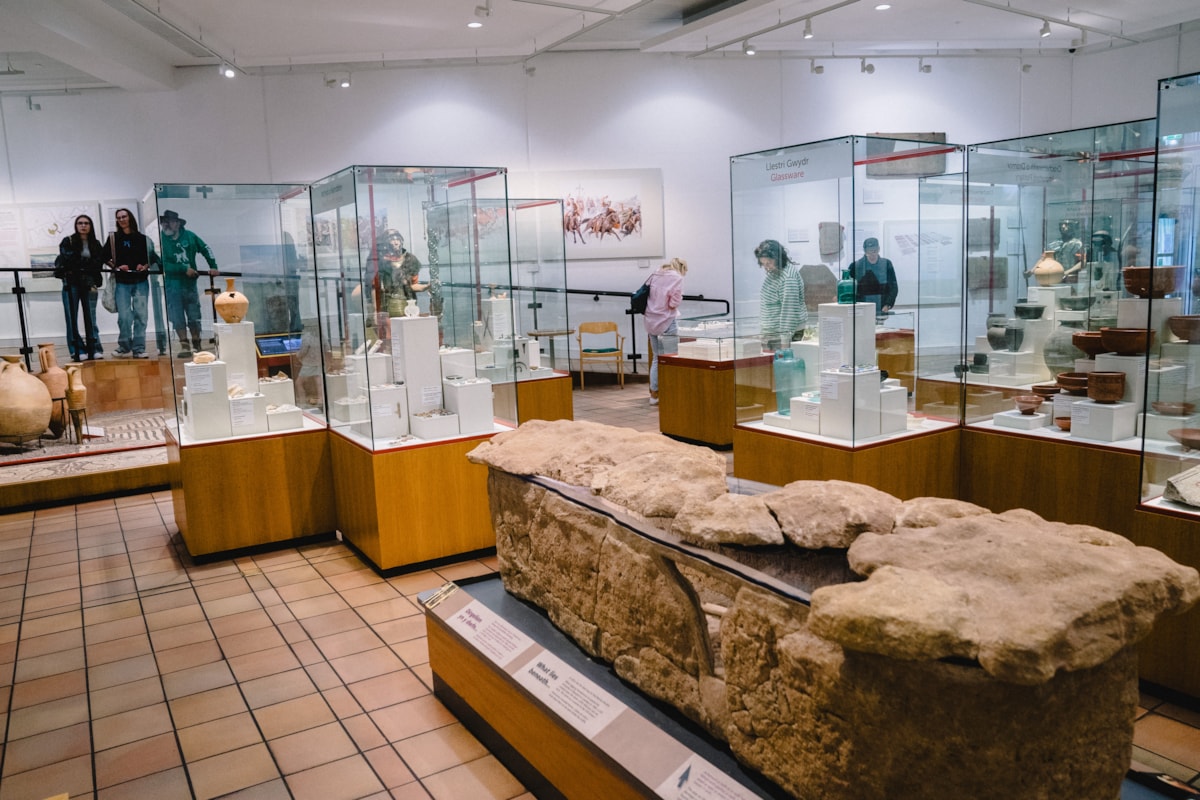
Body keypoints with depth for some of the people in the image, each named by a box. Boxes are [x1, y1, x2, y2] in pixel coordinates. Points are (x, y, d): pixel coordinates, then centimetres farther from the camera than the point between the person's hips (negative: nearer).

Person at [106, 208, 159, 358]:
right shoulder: (113, 238, 9)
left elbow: (153, 257, 10)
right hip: (122, 282, 0)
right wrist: (117, 267, -10)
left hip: (140, 282, 0)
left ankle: (139, 348, 1)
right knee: (124, 316, -5)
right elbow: (106, 258, 6)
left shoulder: (142, 238, 8)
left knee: (140, 315, -3)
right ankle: (124, 346, 10)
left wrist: (145, 266, -9)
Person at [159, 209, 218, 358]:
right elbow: (164, 265, -13)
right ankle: (185, 346, 4)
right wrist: (184, 269, -17)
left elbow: (206, 249, 13)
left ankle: (196, 345, 19)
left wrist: (213, 266, 4)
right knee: (177, 318, -3)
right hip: (172, 285, -2)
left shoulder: (189, 236, 1)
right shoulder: (161, 240, -7)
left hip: (190, 283, 2)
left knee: (194, 317, 7)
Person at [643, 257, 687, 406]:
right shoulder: (677, 278, -8)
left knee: (656, 358, 15)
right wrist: (679, 298, 8)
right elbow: (674, 303, -12)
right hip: (667, 321, -7)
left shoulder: (654, 276, 10)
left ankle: (654, 395, 18)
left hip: (651, 322, 7)